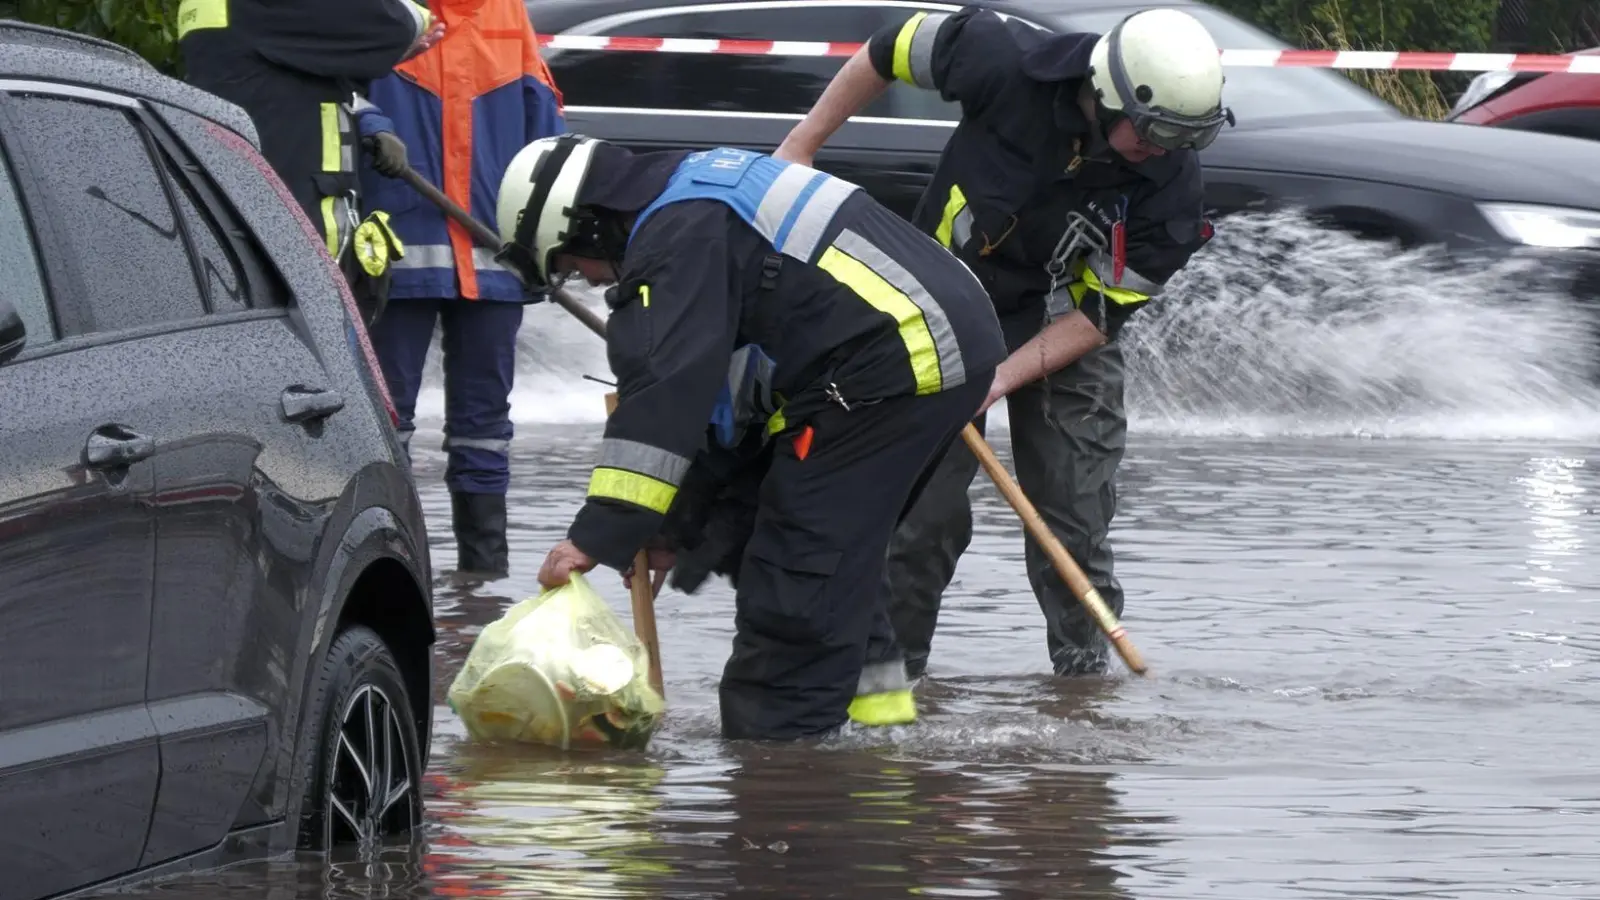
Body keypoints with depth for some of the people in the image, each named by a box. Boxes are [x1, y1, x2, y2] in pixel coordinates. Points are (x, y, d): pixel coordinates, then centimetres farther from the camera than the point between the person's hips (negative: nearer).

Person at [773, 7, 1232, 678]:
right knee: (920, 504, -2)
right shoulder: (1008, 62, -29)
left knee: (1074, 519, -1)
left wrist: (1004, 378, -27)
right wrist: (801, 146, -4)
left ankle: (1084, 671, 11)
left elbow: (1099, 314, -17)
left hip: (1064, 331, 1)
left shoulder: (1172, 187, -25)